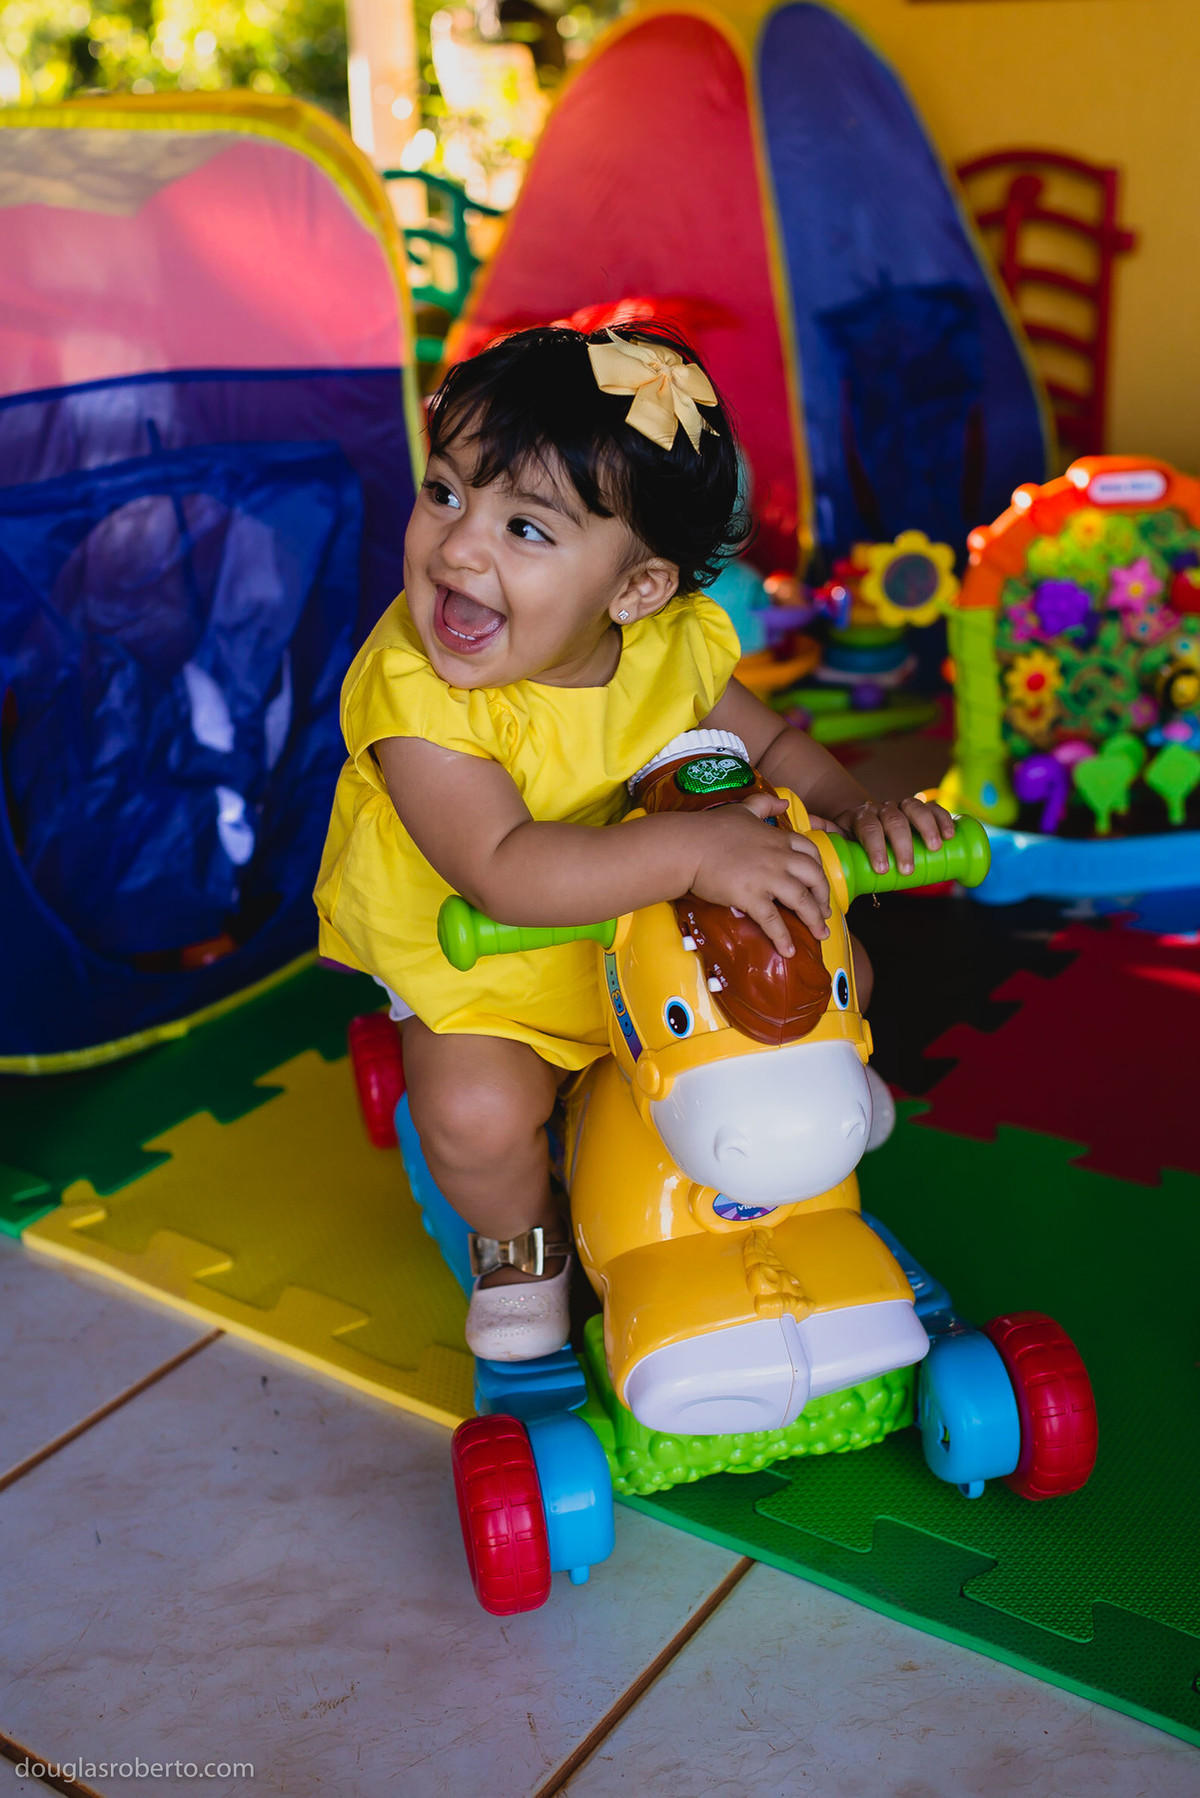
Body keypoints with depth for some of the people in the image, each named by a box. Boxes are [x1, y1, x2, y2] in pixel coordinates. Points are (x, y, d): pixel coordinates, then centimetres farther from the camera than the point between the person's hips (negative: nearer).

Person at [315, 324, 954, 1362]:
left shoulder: (670, 647, -14)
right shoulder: (413, 695, -32)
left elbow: (769, 742, 4)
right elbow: (504, 871, -43)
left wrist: (856, 813, -15)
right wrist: (691, 849, -49)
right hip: (482, 974, -4)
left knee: (835, 965, 1)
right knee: (479, 1117, -29)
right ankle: (522, 1238, 7)